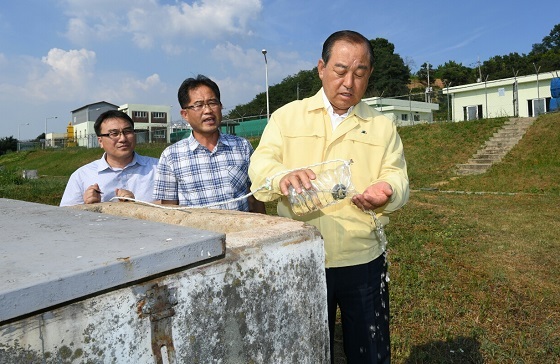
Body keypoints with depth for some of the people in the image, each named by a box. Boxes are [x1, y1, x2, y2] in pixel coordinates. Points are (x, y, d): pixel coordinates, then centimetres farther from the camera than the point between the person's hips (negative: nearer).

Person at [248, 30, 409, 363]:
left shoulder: (383, 126, 8)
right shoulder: (287, 116, 3)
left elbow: (398, 179, 1)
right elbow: (261, 164, -6)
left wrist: (385, 192, -23)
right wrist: (282, 176, -30)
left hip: (364, 262, 1)